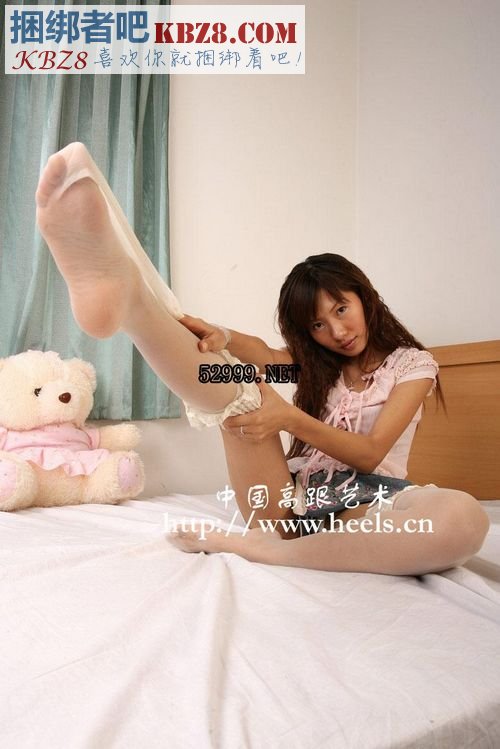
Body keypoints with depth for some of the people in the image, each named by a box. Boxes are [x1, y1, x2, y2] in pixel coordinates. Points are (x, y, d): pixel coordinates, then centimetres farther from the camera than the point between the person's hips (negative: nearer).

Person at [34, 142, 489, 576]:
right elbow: (263, 352, -3)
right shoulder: (317, 363, 22)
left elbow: (371, 453, -4)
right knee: (241, 394, -22)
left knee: (464, 517, -36)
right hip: (291, 495, 3)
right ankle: (127, 296, -51)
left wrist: (290, 419, -19)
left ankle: (263, 548, -36)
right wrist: (222, 337, -27)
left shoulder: (412, 363, 10)